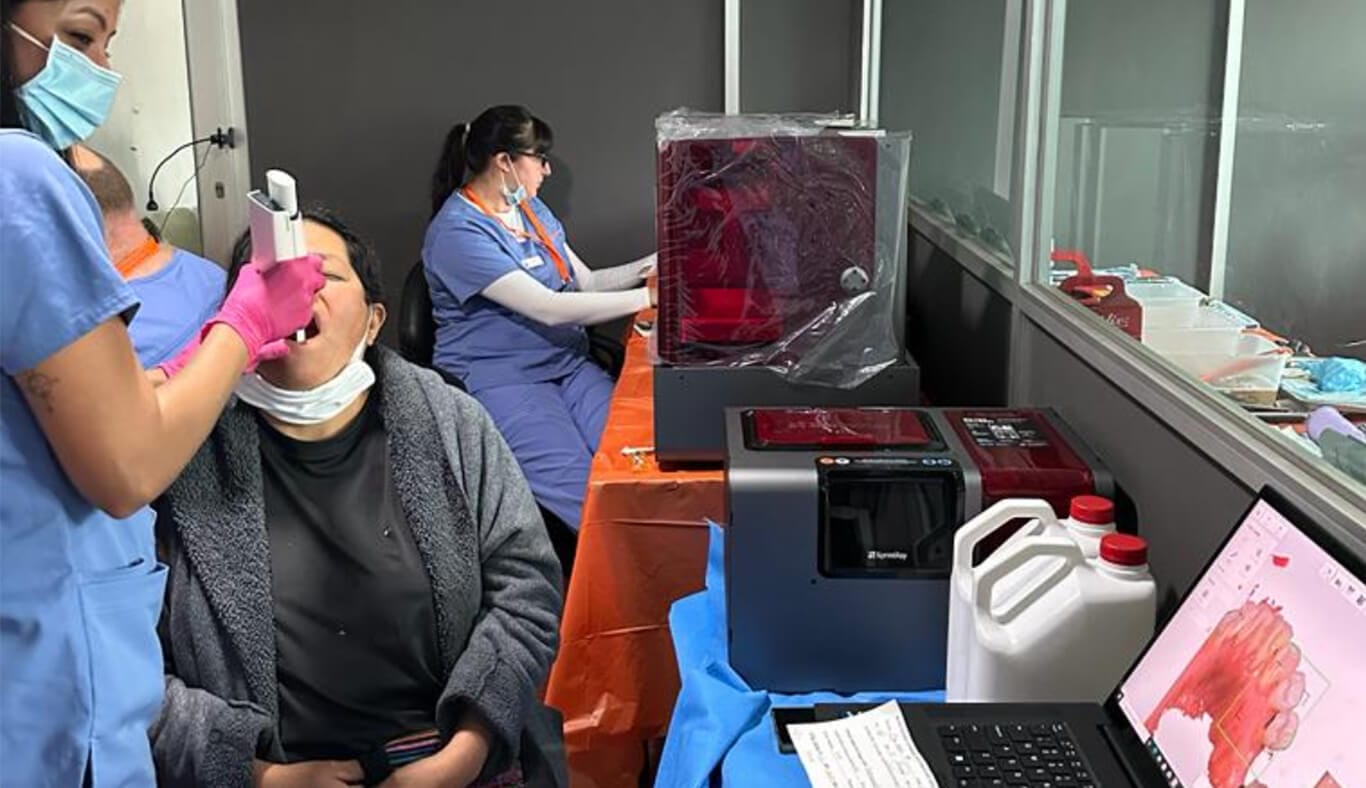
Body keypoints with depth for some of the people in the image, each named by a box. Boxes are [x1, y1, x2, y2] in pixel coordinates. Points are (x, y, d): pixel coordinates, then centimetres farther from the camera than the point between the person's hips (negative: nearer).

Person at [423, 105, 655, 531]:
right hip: (497, 380, -7)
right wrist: (649, 298, -20)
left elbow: (585, 283, 18)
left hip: (569, 365, 8)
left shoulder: (531, 208, 15)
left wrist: (649, 268, 1)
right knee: (585, 493, -29)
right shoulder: (458, 232, -13)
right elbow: (548, 308, -20)